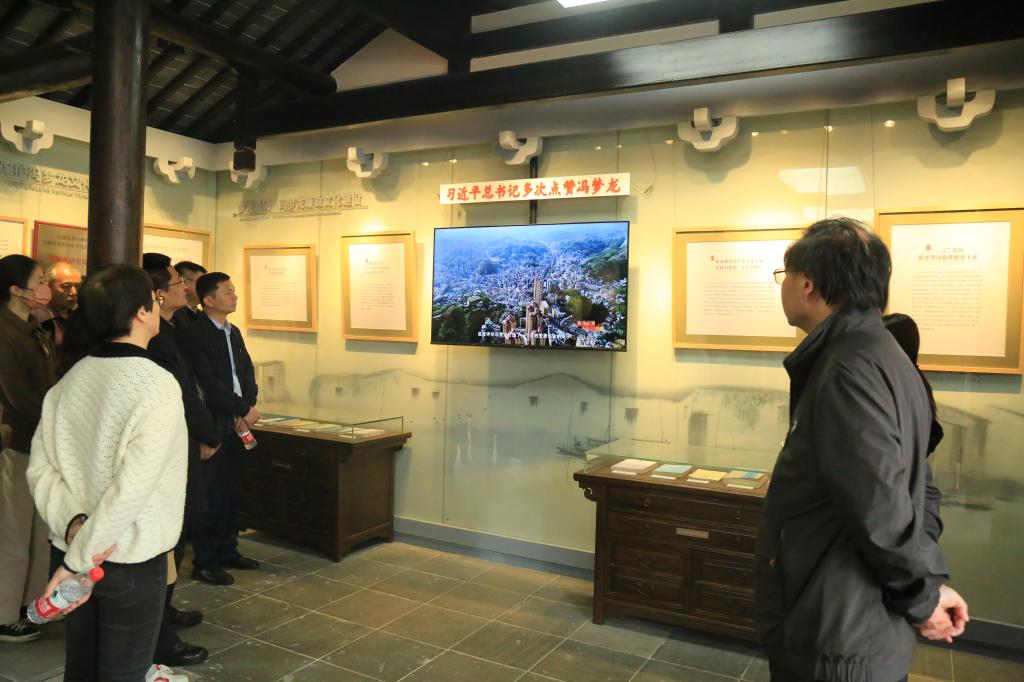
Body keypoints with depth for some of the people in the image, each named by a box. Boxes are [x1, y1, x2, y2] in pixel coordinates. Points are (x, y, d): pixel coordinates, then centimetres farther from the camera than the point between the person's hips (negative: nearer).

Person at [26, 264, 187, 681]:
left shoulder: (70, 379, -1)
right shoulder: (158, 384, -20)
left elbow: (41, 468, -3)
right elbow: (132, 487, -26)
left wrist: (73, 523, -13)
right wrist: (77, 560, -17)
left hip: (80, 547, 6)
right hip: (133, 560, -6)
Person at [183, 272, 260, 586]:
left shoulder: (233, 332, 14)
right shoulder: (196, 334, -10)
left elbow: (248, 372, 10)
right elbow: (208, 384, -17)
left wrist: (247, 407, -6)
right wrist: (245, 408, -12)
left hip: (236, 423, 7)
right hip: (213, 424, -7)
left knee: (232, 490, 13)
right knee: (210, 494, -1)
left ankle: (227, 550, 27)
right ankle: (204, 562, 11)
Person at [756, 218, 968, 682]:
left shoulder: (851, 367, -24)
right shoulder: (876, 351, 10)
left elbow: (880, 506, -27)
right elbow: (907, 487, 14)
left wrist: (923, 595, -12)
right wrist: (926, 588, 12)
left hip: (839, 638, -9)